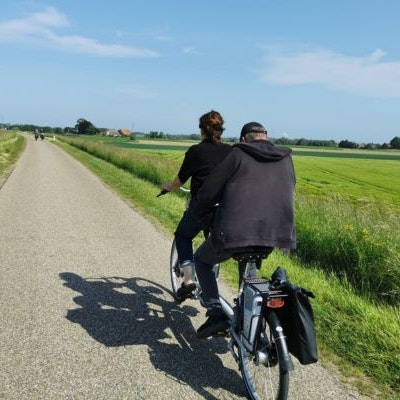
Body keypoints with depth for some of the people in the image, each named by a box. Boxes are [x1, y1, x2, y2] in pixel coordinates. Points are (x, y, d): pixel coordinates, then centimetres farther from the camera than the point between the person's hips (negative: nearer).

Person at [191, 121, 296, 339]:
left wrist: (197, 212, 20)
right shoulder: (285, 159, 17)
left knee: (202, 261, 21)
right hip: (275, 232, 5)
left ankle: (216, 313, 6)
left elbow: (210, 188, 3)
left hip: (236, 229, -5)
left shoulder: (238, 154, 4)